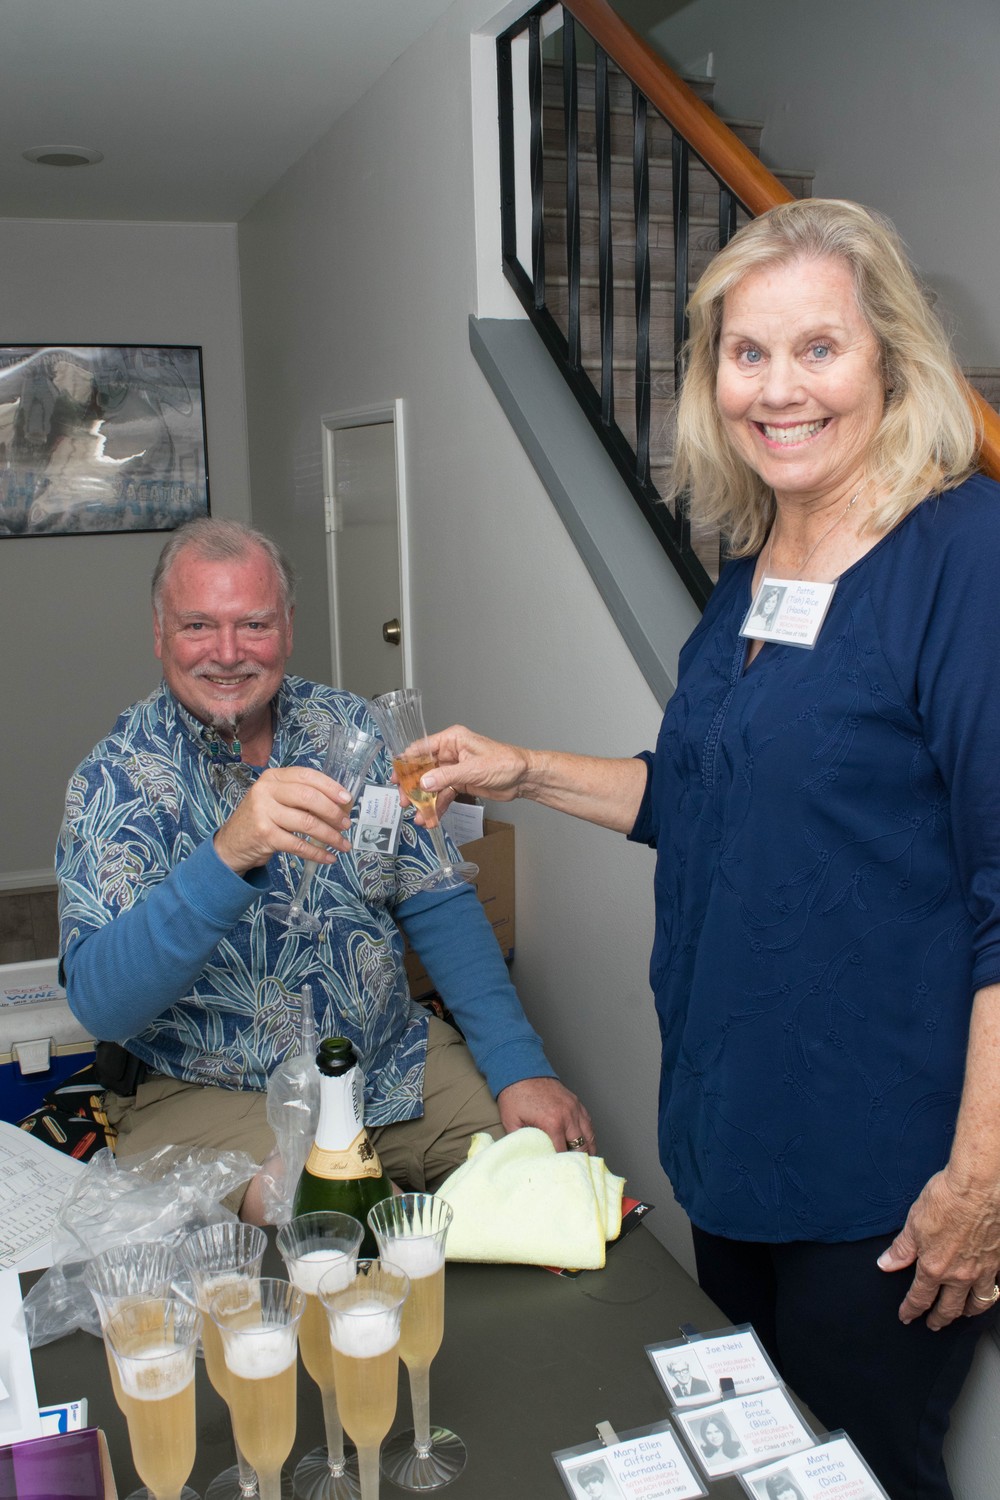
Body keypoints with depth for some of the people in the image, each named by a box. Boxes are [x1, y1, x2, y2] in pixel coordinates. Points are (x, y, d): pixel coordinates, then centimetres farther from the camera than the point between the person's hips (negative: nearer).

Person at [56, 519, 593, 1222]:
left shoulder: (348, 729, 1)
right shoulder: (118, 778, -11)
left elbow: (438, 907, 4)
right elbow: (99, 1003, -25)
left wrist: (520, 1068, -6)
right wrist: (226, 857, -40)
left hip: (394, 1062, 5)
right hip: (211, 1092, -4)